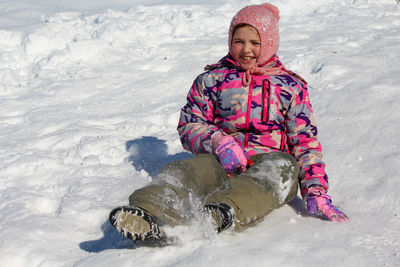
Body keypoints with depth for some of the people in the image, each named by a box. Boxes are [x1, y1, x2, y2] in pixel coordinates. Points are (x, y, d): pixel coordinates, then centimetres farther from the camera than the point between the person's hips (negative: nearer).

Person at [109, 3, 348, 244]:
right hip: (222, 161, 1)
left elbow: (306, 142, 10)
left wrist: (316, 192, -7)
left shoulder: (290, 87, 17)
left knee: (282, 167, -38)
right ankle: (150, 216, -66)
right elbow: (189, 125, 13)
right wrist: (219, 142, -10)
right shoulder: (212, 80, 19)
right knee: (184, 172, -33)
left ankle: (227, 212, -66)